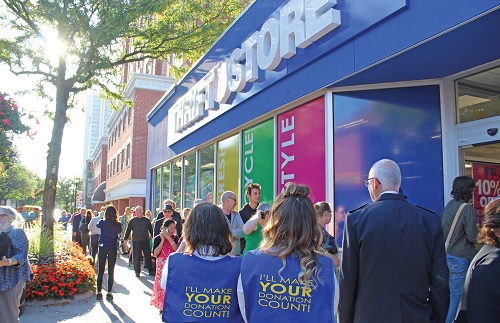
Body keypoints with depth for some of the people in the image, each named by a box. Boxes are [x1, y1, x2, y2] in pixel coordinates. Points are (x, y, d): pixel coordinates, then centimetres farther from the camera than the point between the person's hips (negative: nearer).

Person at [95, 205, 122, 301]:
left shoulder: (102, 223, -9)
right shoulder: (118, 224, -6)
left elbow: (97, 226, 11)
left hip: (102, 248, 0)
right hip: (113, 249, 1)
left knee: (100, 271, 8)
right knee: (111, 271, 6)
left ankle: (99, 292, 11)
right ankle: (109, 293, 9)